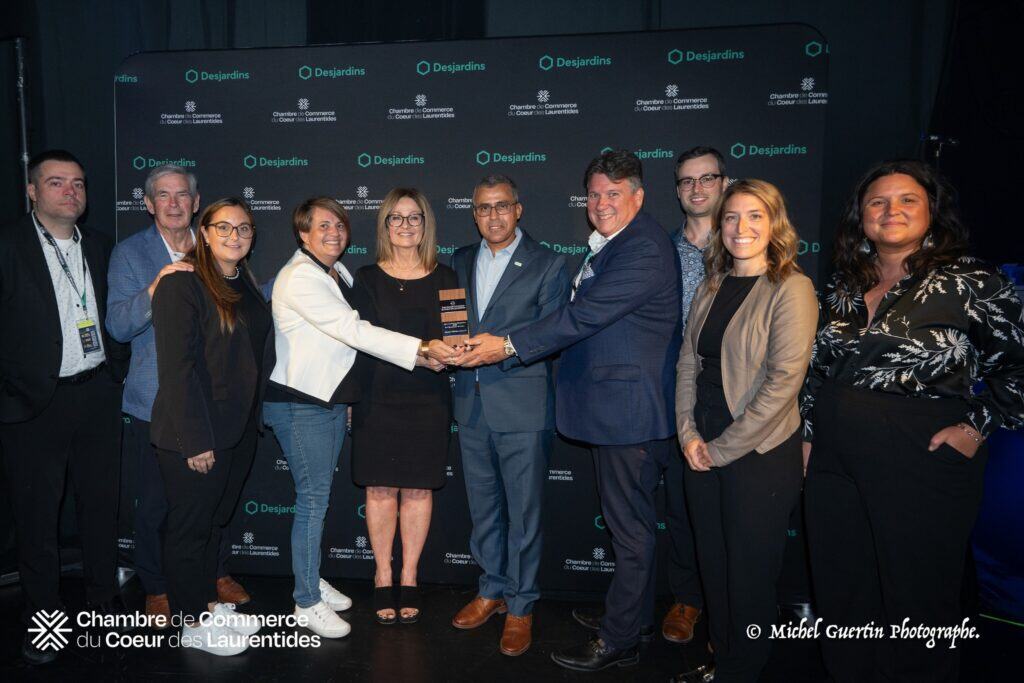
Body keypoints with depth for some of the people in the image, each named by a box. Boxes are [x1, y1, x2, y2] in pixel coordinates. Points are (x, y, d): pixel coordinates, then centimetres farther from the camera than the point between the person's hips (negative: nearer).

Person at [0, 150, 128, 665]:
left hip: (97, 395, 4)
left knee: (101, 505, 15)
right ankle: (42, 617, 24)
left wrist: (115, 374, 7)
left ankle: (104, 599, 31)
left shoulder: (99, 247, 9)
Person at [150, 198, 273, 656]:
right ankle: (192, 623, 22)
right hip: (193, 435, -7)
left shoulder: (247, 286, 11)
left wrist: (252, 419, 9)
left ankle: (208, 603, 35)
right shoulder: (181, 283, -13)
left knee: (214, 520, 19)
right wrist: (195, 439, -21)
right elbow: (177, 366, -19)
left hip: (238, 429, 7)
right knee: (189, 526, 7)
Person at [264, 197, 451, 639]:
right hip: (300, 404, -8)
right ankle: (308, 602, 12)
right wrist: (421, 351, -29)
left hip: (334, 399, 8)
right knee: (313, 500, -1)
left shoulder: (339, 273, 11)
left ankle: (312, 580, 31)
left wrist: (348, 395, 14)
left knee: (318, 497, 16)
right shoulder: (299, 277, -17)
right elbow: (355, 331, -25)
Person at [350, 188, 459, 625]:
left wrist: (450, 353, -15)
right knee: (380, 489, 5)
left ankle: (409, 580, 21)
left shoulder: (443, 277, 5)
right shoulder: (368, 278, 4)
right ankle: (383, 579, 21)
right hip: (378, 397, 0)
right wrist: (422, 352, -14)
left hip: (428, 400, 1)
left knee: (419, 489, 6)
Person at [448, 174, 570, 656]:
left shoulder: (547, 265, -3)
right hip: (472, 402, 5)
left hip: (522, 405, -5)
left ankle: (521, 606, 21)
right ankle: (492, 590, 34)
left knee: (524, 510, 4)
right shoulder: (462, 261, 13)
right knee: (483, 506, 16)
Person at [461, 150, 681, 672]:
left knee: (629, 527, 3)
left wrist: (510, 345, -21)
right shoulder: (607, 247, 16)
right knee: (630, 523, 22)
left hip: (630, 411, -10)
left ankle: (616, 640, 16)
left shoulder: (644, 249, -18)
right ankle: (636, 612, 39)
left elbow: (586, 315, -24)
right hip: (613, 408, 10)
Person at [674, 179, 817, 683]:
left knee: (749, 574, 9)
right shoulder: (711, 289, 8)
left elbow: (783, 381, -17)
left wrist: (723, 448, -14)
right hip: (702, 452, 6)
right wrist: (689, 434, -3)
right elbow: (688, 363, 9)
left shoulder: (791, 289, -12)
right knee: (711, 563, 17)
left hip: (760, 455, -6)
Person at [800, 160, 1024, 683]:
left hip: (923, 468, -5)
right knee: (842, 595, 15)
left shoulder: (968, 282, -6)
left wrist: (977, 427, -9)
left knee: (915, 600, 10)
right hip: (835, 466, 5)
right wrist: (809, 438, 12)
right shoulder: (843, 286, 9)